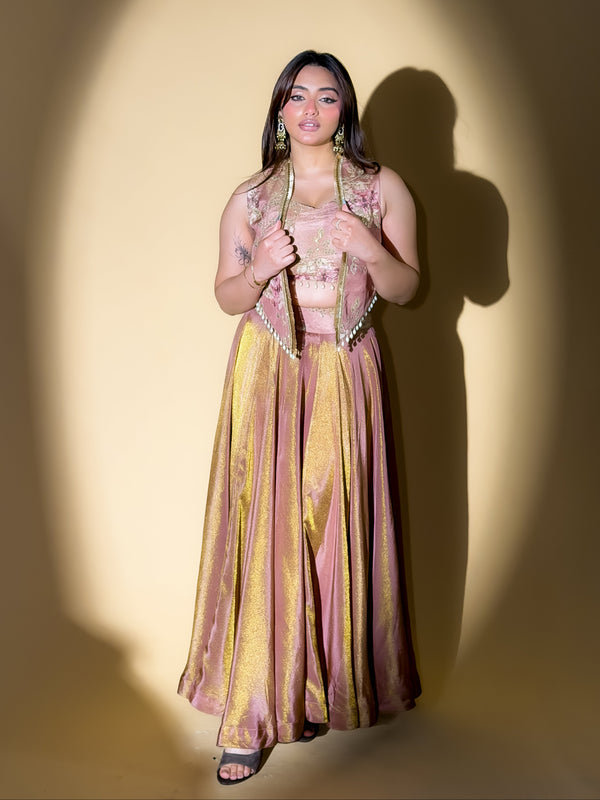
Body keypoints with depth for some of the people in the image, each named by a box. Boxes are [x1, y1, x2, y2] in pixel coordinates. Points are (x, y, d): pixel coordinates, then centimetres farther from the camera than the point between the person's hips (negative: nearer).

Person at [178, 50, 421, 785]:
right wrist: (260, 269, -12)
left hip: (344, 373, 0)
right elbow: (226, 296, 9)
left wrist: (369, 249, -14)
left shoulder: (383, 189, 7)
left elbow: (405, 289, 5)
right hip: (266, 372, 0)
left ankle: (324, 688, 20)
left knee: (336, 527, 1)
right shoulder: (250, 198, 8)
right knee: (261, 528, -5)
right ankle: (251, 713, 3)